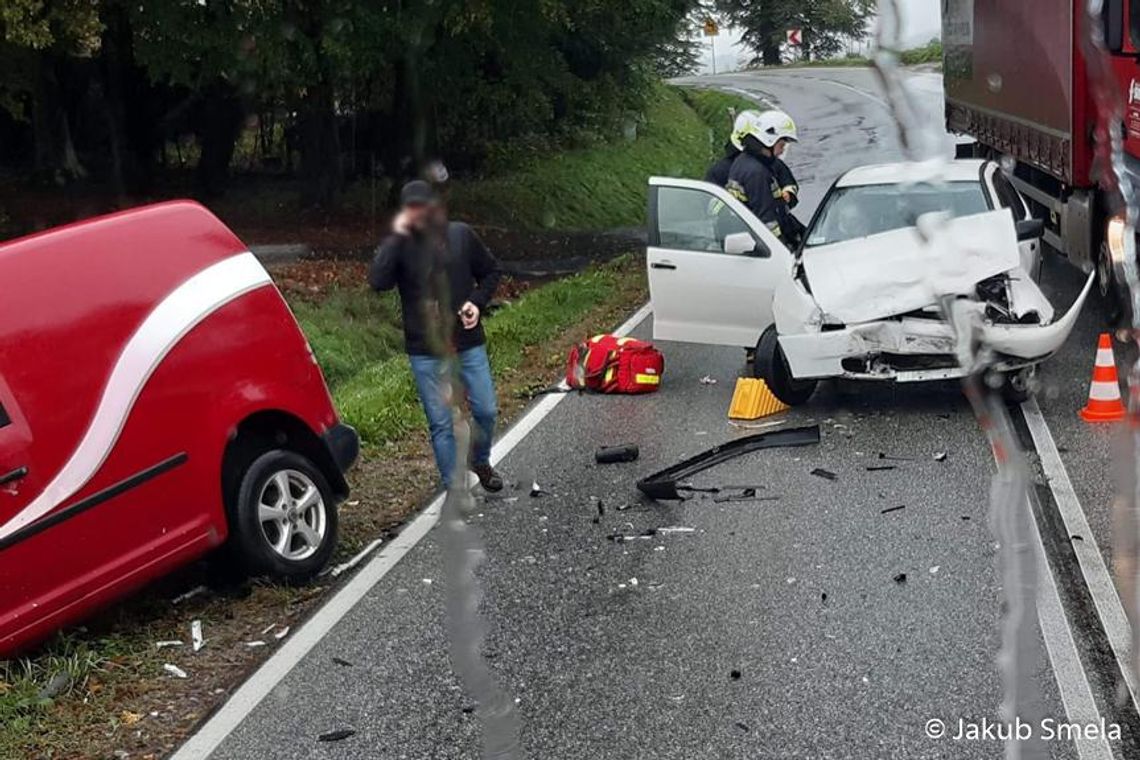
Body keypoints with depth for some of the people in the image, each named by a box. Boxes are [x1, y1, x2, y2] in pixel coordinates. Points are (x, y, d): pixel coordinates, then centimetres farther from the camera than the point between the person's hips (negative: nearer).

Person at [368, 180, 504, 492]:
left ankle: (481, 462, 37)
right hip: (426, 351, -2)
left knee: (486, 411, 8)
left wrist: (477, 302, -5)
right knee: (441, 423, 2)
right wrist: (396, 237, -24)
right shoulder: (400, 244, -5)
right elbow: (377, 280, -23)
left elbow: (490, 272, 12)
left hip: (469, 343, 2)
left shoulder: (461, 235, -1)